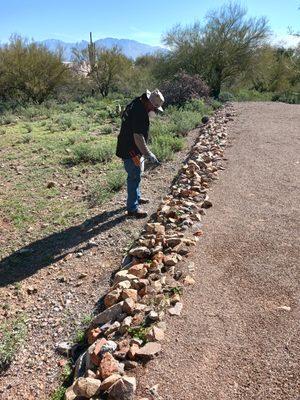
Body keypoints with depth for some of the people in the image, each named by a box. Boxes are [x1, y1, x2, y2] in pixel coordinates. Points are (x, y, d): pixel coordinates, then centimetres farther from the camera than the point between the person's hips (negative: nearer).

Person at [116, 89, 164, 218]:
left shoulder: (136, 104, 6)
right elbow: (138, 137, -30)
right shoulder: (140, 113, -27)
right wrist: (148, 154, -22)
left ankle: (136, 197, 40)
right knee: (134, 177, -1)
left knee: (135, 175, 23)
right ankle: (132, 208, 9)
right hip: (131, 151, -10)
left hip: (129, 148, 10)